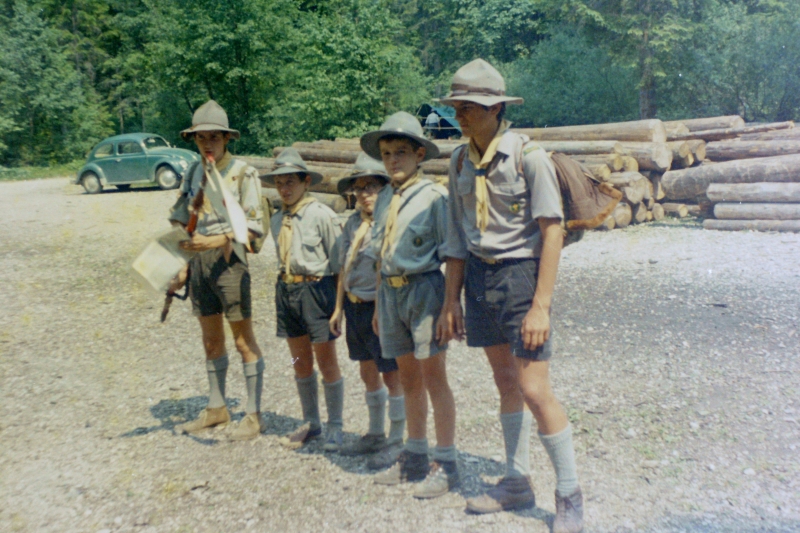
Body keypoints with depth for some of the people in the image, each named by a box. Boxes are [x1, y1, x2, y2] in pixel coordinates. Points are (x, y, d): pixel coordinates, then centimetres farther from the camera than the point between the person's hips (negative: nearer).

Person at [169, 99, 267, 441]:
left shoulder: (242, 173, -8)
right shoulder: (194, 174, 12)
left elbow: (254, 226, -13)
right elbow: (184, 223, 16)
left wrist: (216, 241, -24)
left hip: (229, 262, -6)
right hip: (199, 263, 7)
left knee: (244, 342, 1)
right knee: (211, 341, 15)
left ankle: (254, 415, 11)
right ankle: (216, 409, 29)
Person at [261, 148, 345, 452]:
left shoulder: (321, 215, -12)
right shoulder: (277, 220, 7)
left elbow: (337, 261, -10)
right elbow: (283, 256, 13)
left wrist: (339, 301, -11)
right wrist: (286, 286, 9)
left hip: (316, 288, -6)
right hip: (287, 288, 6)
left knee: (327, 364, 5)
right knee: (301, 363, 16)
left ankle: (334, 426, 21)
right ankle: (310, 422, 33)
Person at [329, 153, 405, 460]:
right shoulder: (353, 223, 9)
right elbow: (344, 268, 14)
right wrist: (339, 308, 15)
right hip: (355, 305, 7)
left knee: (392, 375, 4)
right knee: (368, 373, 18)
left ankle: (396, 440, 20)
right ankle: (375, 435, 34)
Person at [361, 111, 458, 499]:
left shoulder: (433, 196, -7)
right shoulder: (384, 199, 12)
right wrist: (378, 303, 17)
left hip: (424, 288, -6)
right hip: (391, 292, 7)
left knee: (433, 376, 0)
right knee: (408, 378, 14)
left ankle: (445, 463, 11)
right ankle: (414, 457, 27)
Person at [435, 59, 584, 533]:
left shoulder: (528, 156, -11)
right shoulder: (461, 161, 7)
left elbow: (552, 233, -13)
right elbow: (458, 237, 12)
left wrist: (540, 306, -18)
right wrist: (452, 301, 10)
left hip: (521, 273, -6)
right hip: (480, 276, 6)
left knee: (535, 390, -6)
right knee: (506, 384, 15)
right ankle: (518, 482, 30)